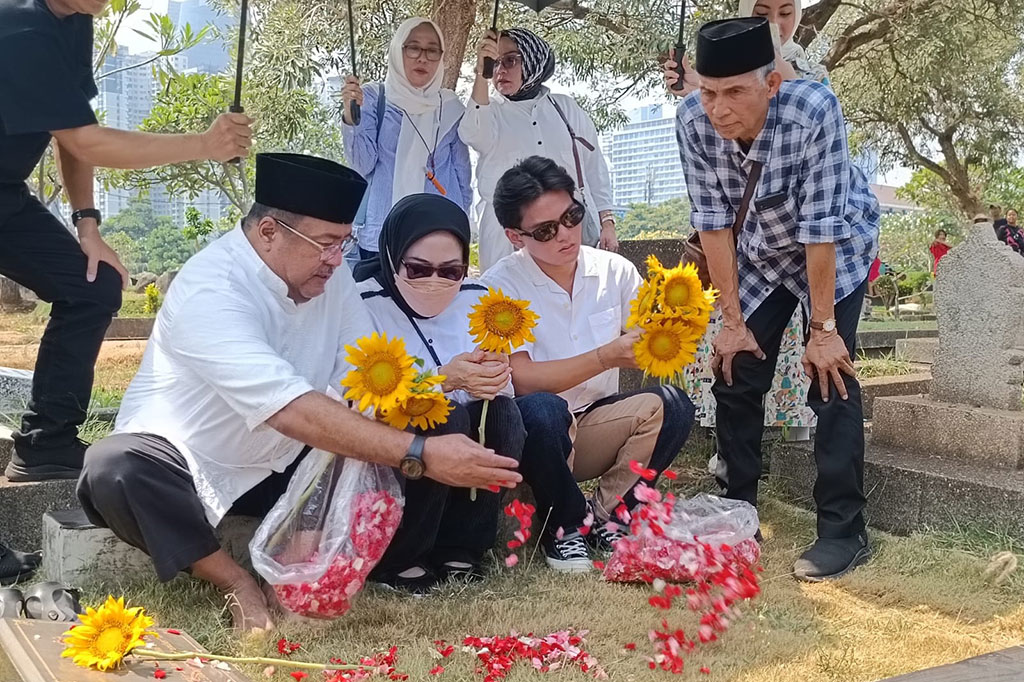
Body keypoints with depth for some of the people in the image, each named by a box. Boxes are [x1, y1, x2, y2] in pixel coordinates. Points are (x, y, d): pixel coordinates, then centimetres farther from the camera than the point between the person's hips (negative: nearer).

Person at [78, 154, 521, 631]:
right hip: (187, 461, -4)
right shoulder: (209, 290, -29)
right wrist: (422, 455, -44)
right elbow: (292, 411, -40)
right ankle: (235, 582, -16)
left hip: (278, 466, 5)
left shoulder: (329, 278, -7)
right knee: (115, 472, -35)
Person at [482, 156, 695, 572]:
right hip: (534, 432, -3)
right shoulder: (501, 287, -11)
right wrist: (606, 357, -27)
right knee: (541, 410, -37)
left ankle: (605, 515, -6)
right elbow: (522, 380, -20)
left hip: (596, 428, 4)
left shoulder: (614, 271, 0)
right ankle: (565, 526, -10)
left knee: (671, 405, -23)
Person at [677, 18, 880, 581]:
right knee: (735, 376, 2)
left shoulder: (814, 112, -36)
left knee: (829, 380, -13)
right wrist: (733, 321, -15)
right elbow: (713, 221, -19)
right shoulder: (692, 121, -25)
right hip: (761, 254, 4)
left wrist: (823, 330, -25)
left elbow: (822, 229, -31)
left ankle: (843, 531, -2)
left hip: (837, 252, -4)